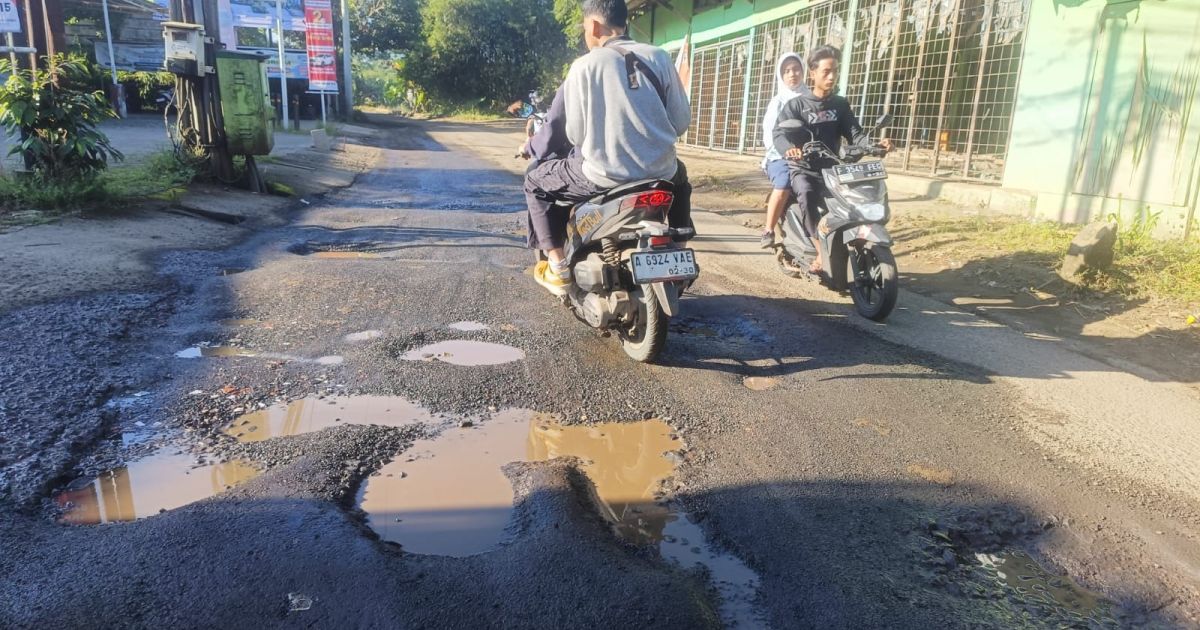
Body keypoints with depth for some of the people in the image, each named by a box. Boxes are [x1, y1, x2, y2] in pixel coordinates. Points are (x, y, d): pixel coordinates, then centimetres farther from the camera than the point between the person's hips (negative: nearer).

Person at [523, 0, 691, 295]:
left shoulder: (584, 65, -5)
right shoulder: (659, 57, 4)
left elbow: (576, 134, -3)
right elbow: (681, 121, 4)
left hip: (604, 176, -4)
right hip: (659, 172, 4)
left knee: (536, 181, 21)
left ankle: (558, 267, 15)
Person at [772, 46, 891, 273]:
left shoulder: (841, 104, 12)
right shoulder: (796, 104, -2)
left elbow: (854, 133, 4)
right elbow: (779, 132, -16)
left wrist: (874, 145, -18)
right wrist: (789, 148, -40)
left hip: (831, 168, 5)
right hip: (802, 168, -5)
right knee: (806, 194, -36)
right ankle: (821, 251, -33)